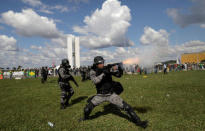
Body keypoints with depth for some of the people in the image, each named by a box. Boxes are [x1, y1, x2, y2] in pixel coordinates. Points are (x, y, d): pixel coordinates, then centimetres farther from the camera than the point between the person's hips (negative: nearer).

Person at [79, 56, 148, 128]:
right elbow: (95, 81, -28)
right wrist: (104, 73, -37)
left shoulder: (108, 68, -8)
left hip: (111, 94, 0)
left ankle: (138, 121, 9)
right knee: (87, 108, -3)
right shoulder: (93, 72, -9)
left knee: (126, 107, -8)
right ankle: (86, 117, 33)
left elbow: (118, 75, -12)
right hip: (100, 95, 0)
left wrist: (119, 69, -33)